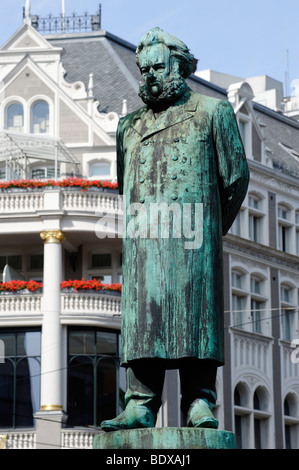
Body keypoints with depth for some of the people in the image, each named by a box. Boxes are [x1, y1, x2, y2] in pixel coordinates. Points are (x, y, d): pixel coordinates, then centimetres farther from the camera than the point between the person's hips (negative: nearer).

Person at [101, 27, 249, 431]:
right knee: (143, 313, -5)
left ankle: (199, 403, -8)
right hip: (144, 238, 3)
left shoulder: (210, 112, 11)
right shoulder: (130, 127, 22)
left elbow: (235, 174, 11)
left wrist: (215, 227, 14)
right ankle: (141, 405, -8)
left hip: (191, 233, -3)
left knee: (194, 313, -8)